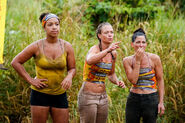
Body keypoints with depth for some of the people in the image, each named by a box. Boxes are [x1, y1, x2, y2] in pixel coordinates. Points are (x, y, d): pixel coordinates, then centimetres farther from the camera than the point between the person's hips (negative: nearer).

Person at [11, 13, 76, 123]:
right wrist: (30, 80, -5)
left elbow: (72, 68, 8)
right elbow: (16, 62, 1)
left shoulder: (67, 47, 0)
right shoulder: (37, 46, -6)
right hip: (40, 94, -2)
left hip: (60, 94, 2)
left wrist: (69, 76, -16)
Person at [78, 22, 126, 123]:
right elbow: (89, 61, -39)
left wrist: (117, 81, -1)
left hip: (103, 96, 7)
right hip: (88, 95, -7)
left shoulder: (113, 53, 5)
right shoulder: (95, 49, -14)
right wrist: (107, 50, -50)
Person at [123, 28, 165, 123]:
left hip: (151, 100, -2)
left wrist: (161, 102, -4)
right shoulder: (127, 60, -2)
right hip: (133, 99, 2)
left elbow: (160, 80, 0)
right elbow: (133, 80, -13)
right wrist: (138, 61, -16)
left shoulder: (154, 58, -7)